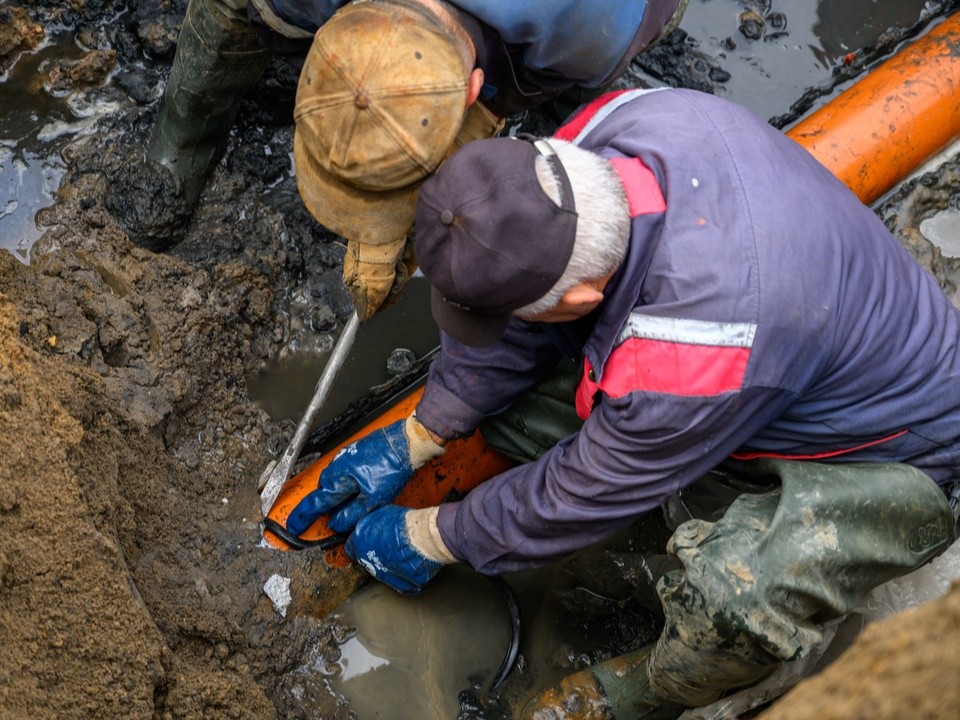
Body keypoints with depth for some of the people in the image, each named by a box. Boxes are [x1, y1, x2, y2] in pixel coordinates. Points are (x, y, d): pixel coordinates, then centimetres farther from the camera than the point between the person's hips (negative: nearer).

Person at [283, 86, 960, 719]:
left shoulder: (691, 358, -44)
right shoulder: (608, 128, -23)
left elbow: (584, 492, -24)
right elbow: (516, 332, -6)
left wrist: (431, 540, -7)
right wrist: (412, 440, 2)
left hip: (890, 451, -7)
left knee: (736, 597, -36)